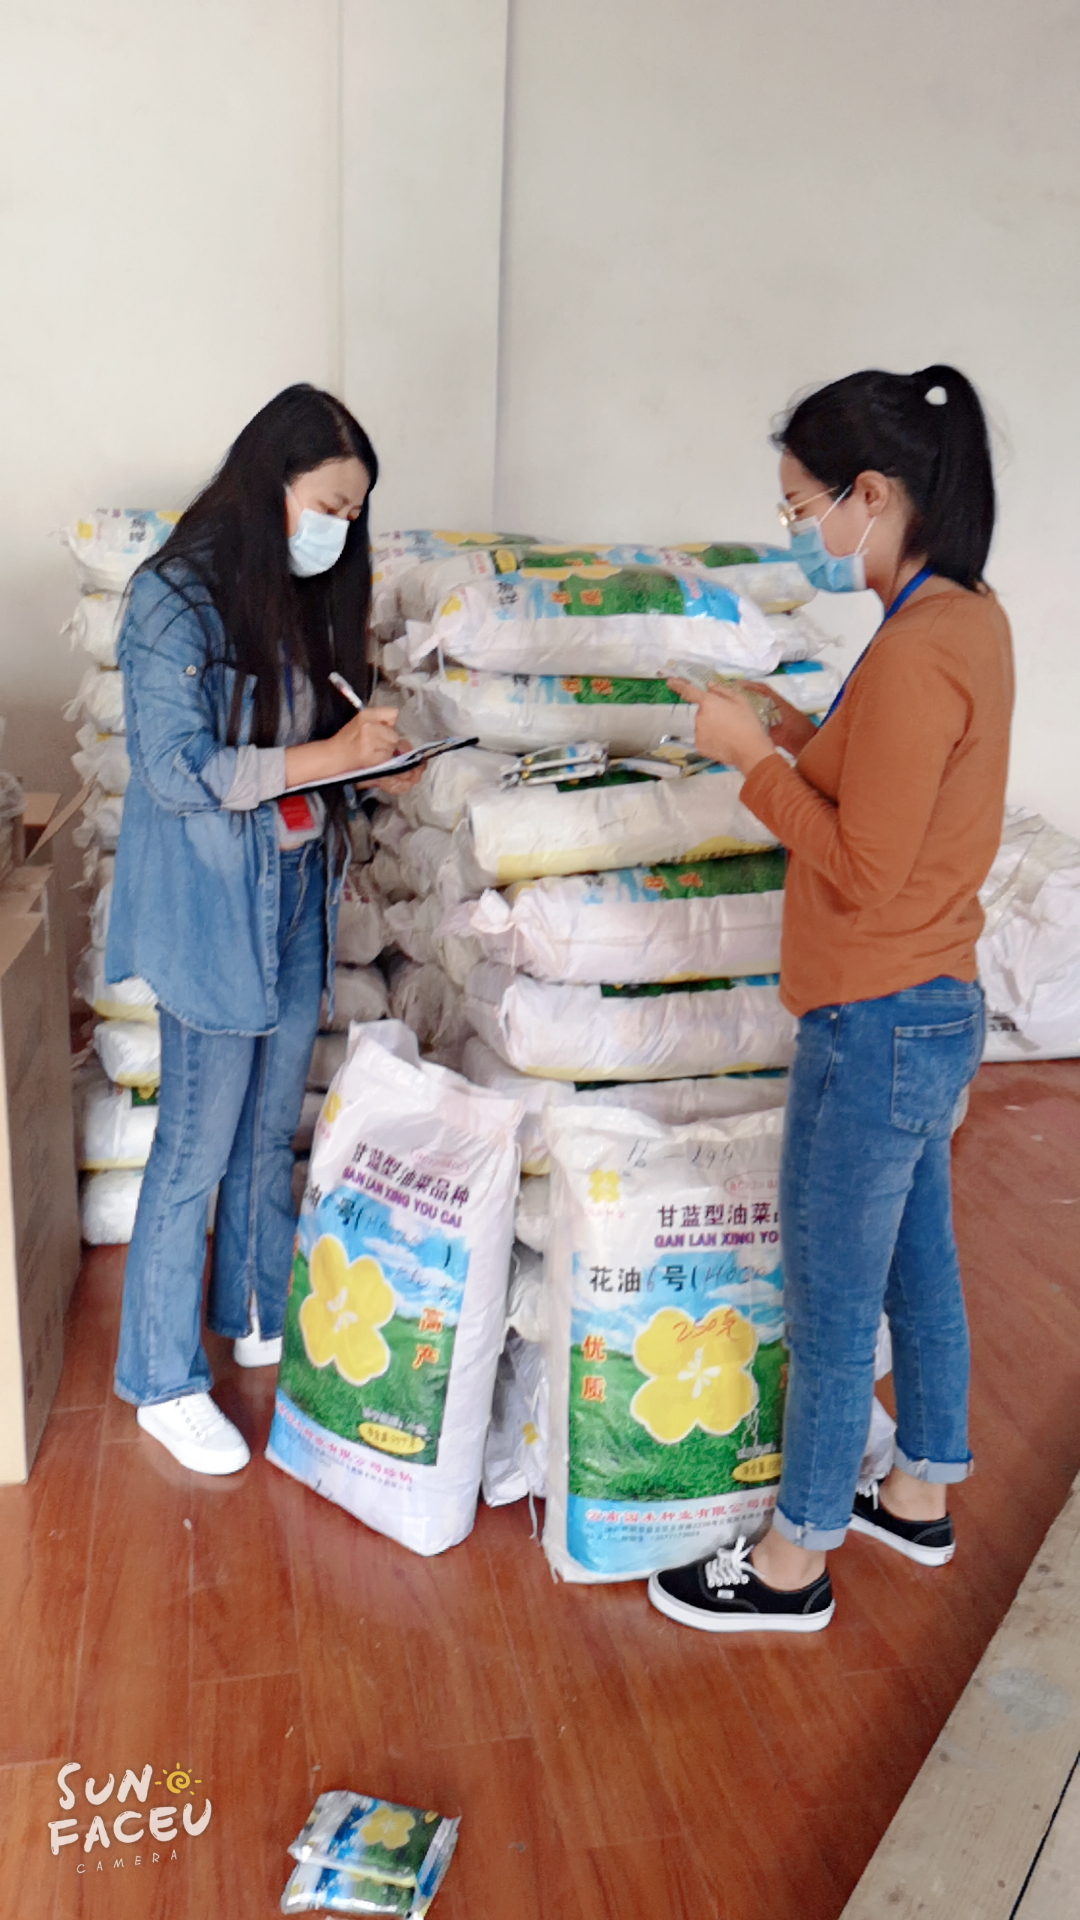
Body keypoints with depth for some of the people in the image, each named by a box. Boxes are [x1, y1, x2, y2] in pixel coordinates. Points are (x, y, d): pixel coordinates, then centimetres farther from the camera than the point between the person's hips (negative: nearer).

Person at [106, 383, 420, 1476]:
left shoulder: (304, 595, 9)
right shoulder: (177, 599, -15)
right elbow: (178, 770, -22)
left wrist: (373, 757, 1)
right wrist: (327, 755, -25)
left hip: (296, 898, 8)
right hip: (210, 909, -7)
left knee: (272, 1130, 18)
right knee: (197, 1148, 2)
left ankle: (261, 1320, 38)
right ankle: (164, 1384, 20)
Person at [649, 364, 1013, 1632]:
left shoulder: (917, 652, -23)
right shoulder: (968, 619, 7)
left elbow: (861, 871, -22)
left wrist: (752, 761, -14)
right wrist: (788, 731, 5)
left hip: (877, 1027, -10)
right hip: (930, 1008, 10)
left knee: (829, 1309, 6)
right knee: (918, 1267, 23)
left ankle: (794, 1565, 26)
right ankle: (919, 1498, 43)